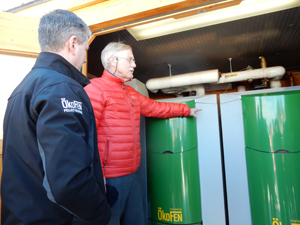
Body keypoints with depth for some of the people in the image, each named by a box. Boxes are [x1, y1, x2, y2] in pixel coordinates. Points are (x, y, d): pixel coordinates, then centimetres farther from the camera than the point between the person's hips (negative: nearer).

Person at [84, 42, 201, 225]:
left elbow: (156, 107, 25)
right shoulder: (96, 88, -13)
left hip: (132, 176, 9)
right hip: (109, 178, -8)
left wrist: (187, 110, 30)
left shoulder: (131, 93, 16)